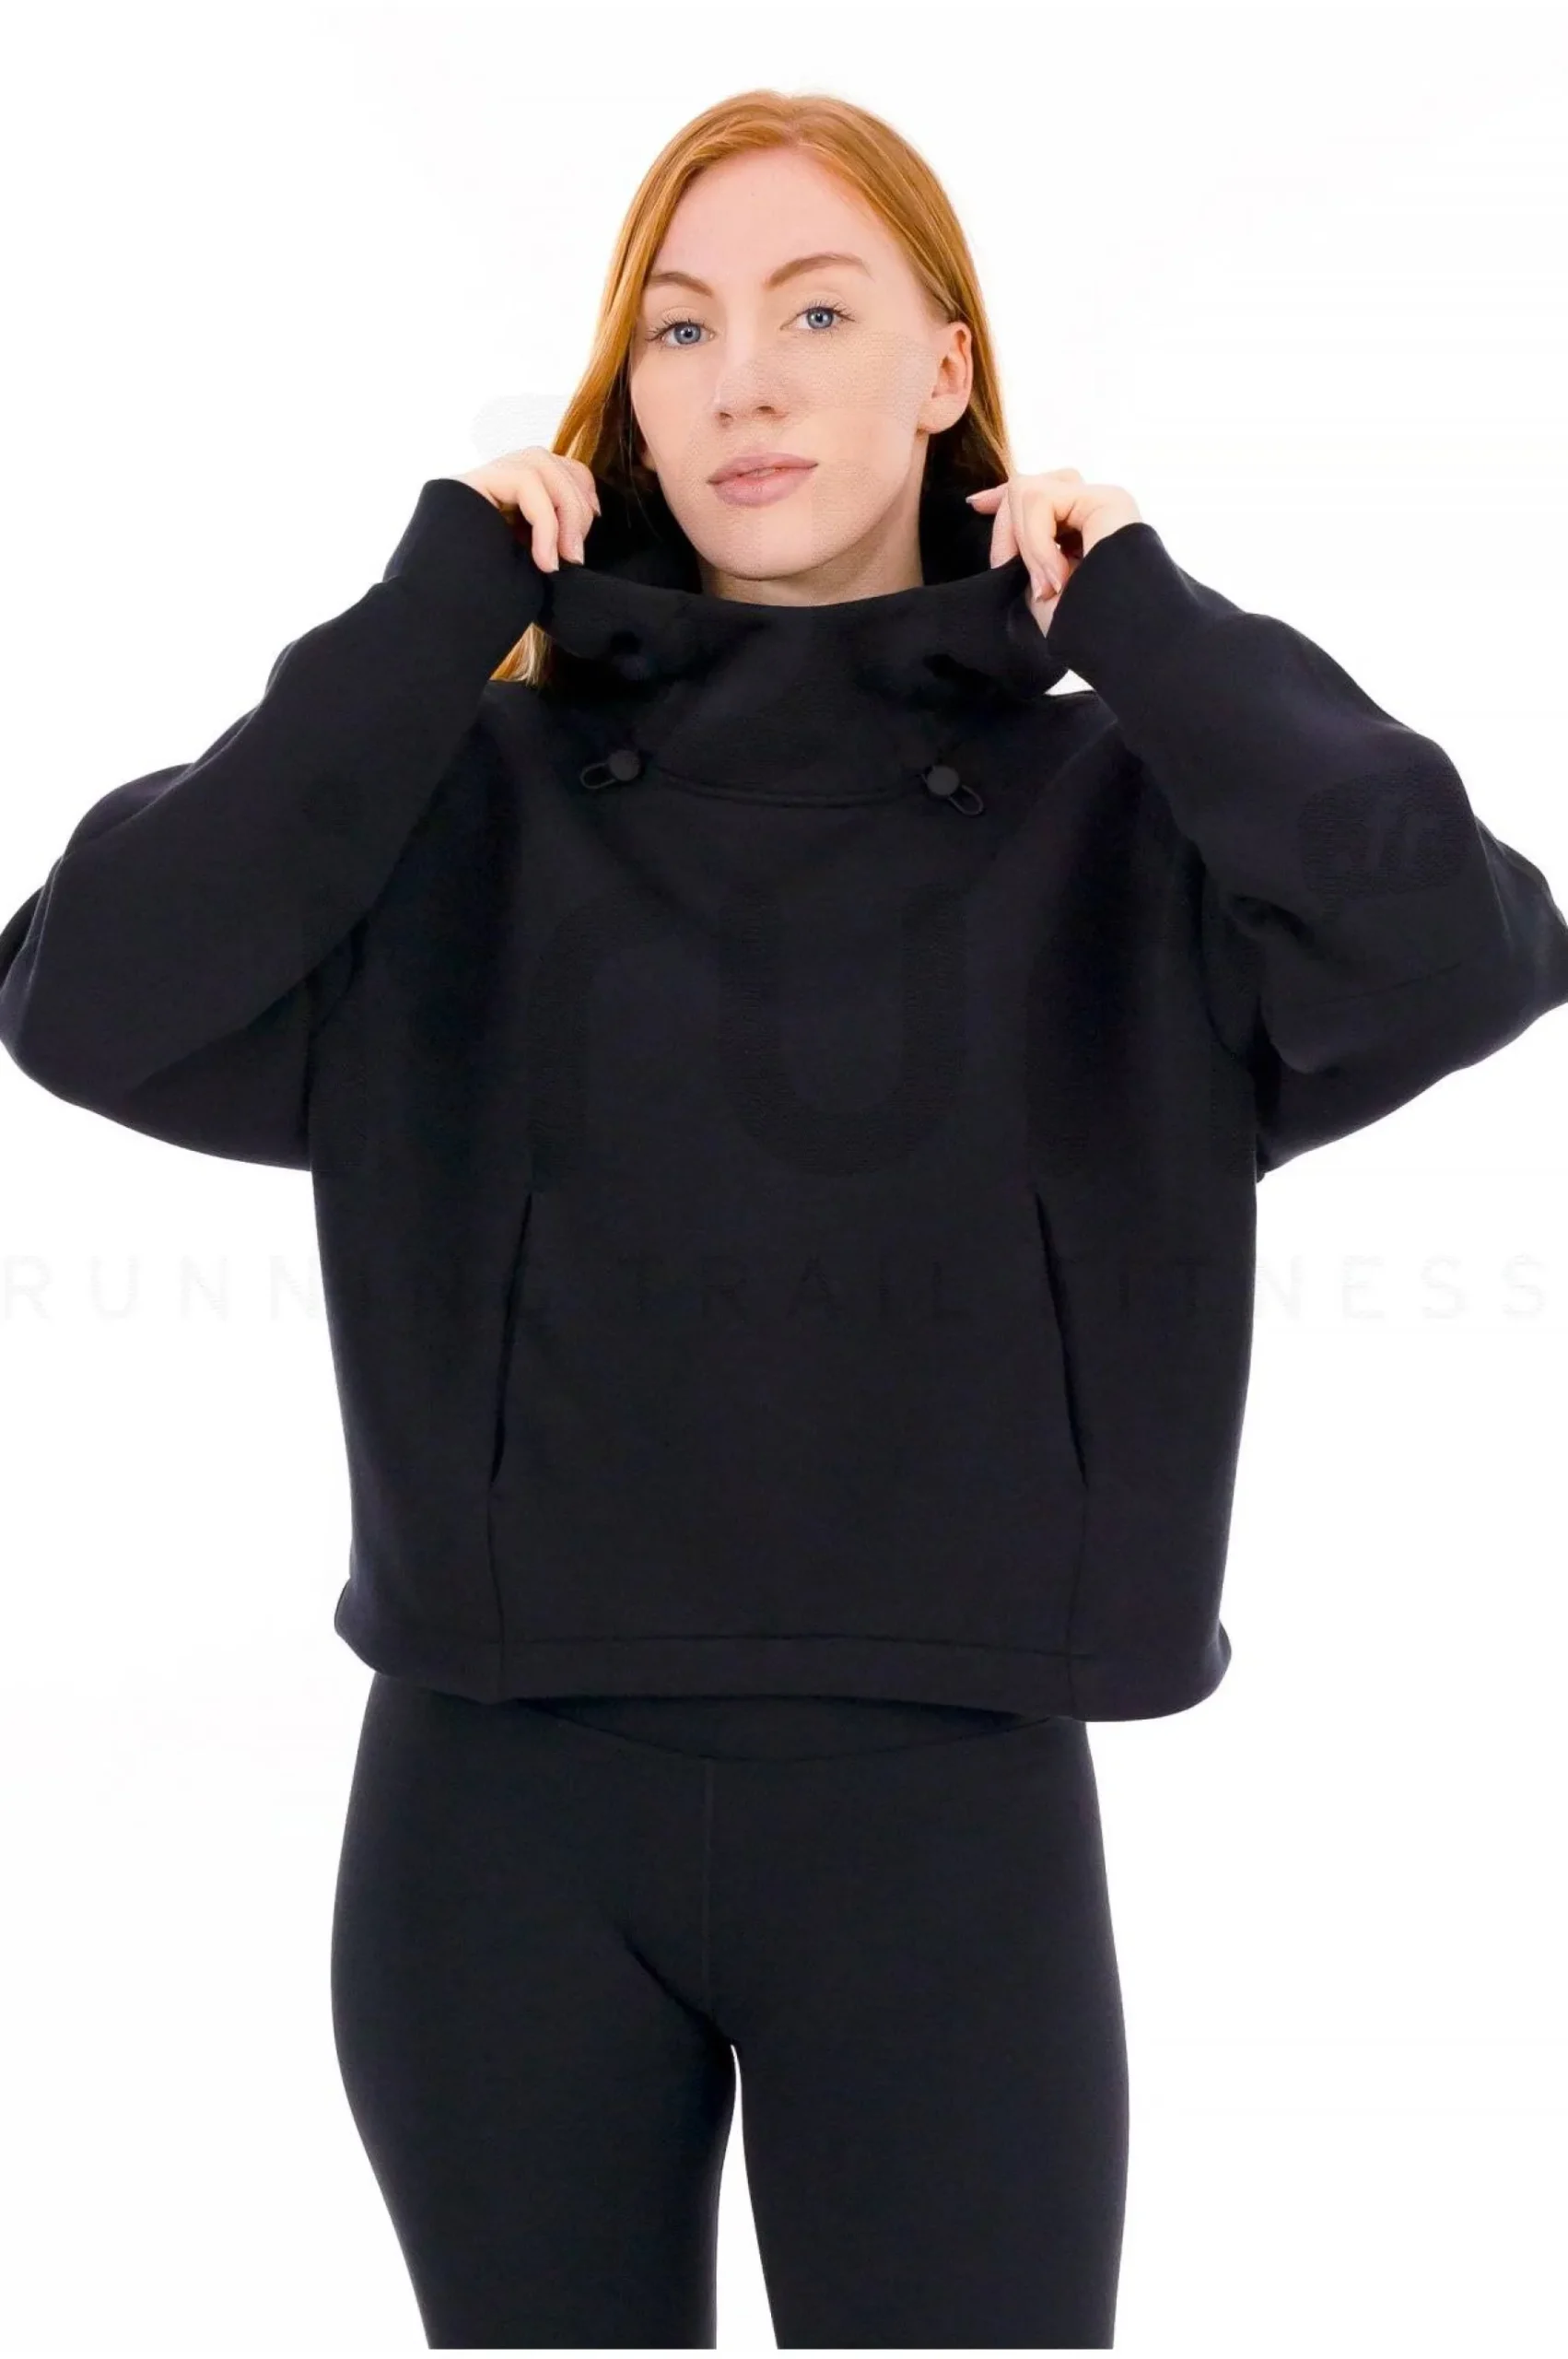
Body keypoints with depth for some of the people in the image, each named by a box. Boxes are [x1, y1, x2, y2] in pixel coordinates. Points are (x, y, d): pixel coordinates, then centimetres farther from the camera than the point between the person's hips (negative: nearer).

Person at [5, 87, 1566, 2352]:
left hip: (949, 1810, -1)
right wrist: (438, 609, -9)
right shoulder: (476, 790, 3)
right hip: (505, 1807, 1)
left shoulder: (1120, 814, 1)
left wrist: (1143, 617, -9)